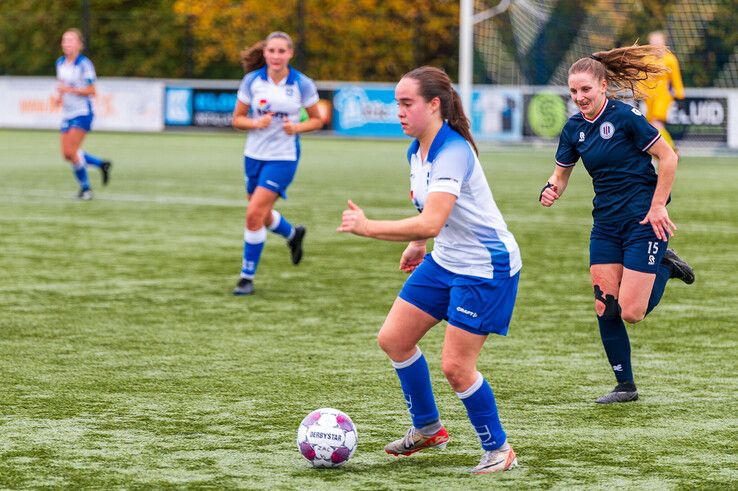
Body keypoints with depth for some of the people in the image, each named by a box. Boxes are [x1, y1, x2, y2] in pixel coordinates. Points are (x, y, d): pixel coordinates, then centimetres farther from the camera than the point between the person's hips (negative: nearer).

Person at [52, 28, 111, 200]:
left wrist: (69, 90, -24)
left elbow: (91, 91, -14)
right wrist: (58, 96, 3)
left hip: (82, 113, -8)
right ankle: (102, 163, 25)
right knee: (67, 154, 5)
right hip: (67, 113, 8)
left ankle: (85, 187, 2)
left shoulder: (84, 64, -13)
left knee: (71, 151, -15)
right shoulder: (60, 63, 9)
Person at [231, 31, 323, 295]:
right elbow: (237, 119, 2)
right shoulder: (252, 81, -3)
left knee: (254, 214, -14)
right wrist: (256, 123, -19)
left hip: (283, 157, -4)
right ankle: (293, 234, 50)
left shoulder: (302, 84, -8)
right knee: (262, 216, 16)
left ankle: (247, 277, -1)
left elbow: (316, 120, 3)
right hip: (254, 155, 4)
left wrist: (297, 127, -17)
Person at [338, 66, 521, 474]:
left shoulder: (453, 152, -27)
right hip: (444, 261, 10)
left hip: (486, 267, -10)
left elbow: (430, 223, -38)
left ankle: (498, 450, 10)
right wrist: (417, 244, 23)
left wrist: (368, 227, -41)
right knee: (393, 339, 8)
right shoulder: (416, 150, 2)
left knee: (455, 366, -10)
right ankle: (427, 428, 27)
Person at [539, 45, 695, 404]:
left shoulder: (624, 117, -15)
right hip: (606, 224, 6)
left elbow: (668, 158, -11)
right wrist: (551, 190, -9)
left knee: (631, 313, -10)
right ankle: (625, 386, 14)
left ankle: (665, 267, 18)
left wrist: (657, 206, -13)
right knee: (605, 309, 1)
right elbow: (561, 173, 14)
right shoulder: (574, 129, 5)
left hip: (644, 222, -6)